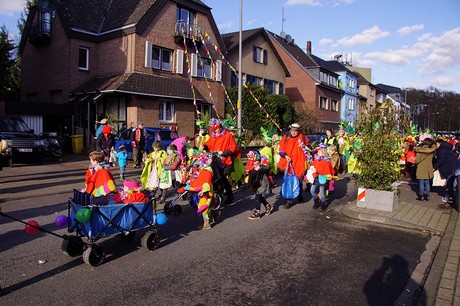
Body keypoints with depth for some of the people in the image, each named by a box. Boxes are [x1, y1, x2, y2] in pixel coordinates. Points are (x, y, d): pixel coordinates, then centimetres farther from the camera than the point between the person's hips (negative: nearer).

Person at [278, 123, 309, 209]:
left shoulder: (303, 138, -2)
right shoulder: (286, 138, 2)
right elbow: (281, 150, 4)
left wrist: (304, 146, -9)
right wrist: (285, 156, -10)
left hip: (298, 164, -1)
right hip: (288, 163, 1)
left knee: (298, 181, 14)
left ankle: (300, 197, 36)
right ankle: (289, 200, 8)